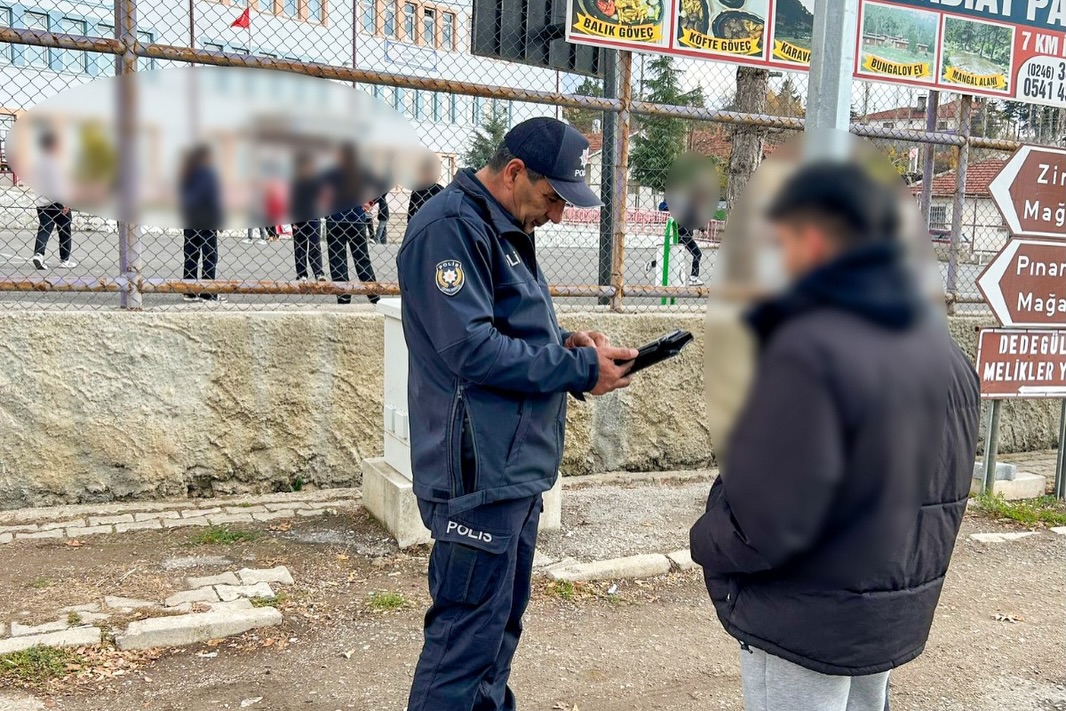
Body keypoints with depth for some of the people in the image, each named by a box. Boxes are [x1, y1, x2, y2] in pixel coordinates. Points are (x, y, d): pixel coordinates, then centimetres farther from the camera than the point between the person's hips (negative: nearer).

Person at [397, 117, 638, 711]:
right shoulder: (452, 227, -15)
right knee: (468, 635, -1)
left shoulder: (507, 230, 16)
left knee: (502, 624, 20)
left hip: (516, 465, 10)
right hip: (479, 471, -10)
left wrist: (567, 344, 3)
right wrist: (580, 370, -16)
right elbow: (471, 350, -23)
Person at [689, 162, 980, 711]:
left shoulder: (810, 348, -27)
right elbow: (949, 487, 10)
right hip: (897, 619, 8)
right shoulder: (939, 341, 1)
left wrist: (705, 543, -11)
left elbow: (763, 524, -27)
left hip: (806, 625, -8)